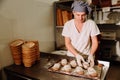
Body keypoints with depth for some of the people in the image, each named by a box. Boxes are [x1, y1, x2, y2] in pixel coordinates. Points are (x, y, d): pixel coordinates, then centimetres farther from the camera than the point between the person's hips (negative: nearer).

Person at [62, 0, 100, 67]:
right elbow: (67, 43, -5)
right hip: (72, 56, 1)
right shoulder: (68, 24, -7)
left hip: (87, 57, -1)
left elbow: (95, 42, -4)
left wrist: (91, 55, -20)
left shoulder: (91, 23, -9)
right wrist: (76, 55, -19)